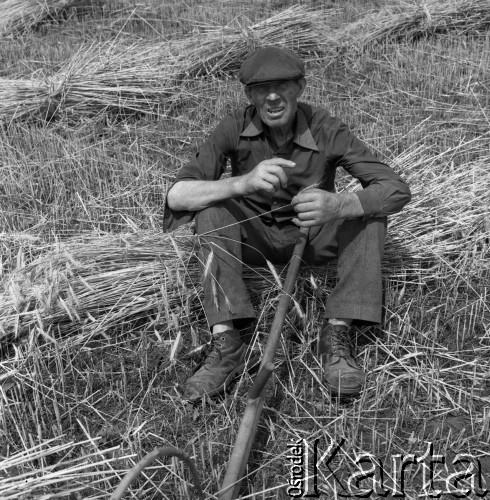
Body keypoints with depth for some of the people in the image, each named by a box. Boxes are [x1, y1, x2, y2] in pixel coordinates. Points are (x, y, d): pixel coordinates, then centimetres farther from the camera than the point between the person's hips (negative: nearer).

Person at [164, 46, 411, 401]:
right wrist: (242, 182, -46)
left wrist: (338, 205, -47)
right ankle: (227, 344, -32)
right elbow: (176, 195, -28)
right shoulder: (235, 129, -19)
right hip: (256, 236, 0)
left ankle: (338, 334, -26)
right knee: (213, 206, -27)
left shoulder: (325, 130, -21)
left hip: (313, 238, 0)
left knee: (370, 208, -24)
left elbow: (398, 189, -27)